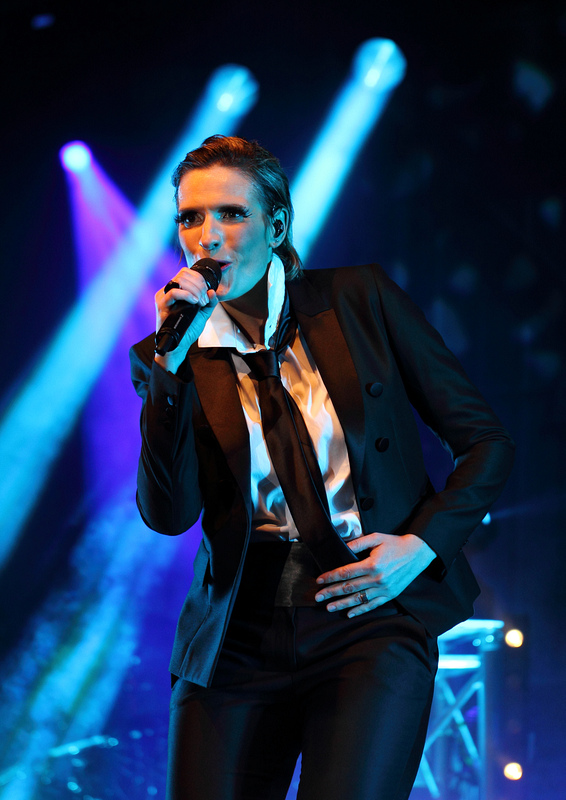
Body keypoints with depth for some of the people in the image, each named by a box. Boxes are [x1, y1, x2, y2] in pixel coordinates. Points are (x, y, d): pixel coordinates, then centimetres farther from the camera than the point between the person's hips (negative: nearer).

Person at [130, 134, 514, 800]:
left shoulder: (359, 299, 3)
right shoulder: (170, 361, 6)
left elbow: (486, 443, 6)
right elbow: (169, 515, -9)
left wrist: (421, 545, -7)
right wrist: (171, 361, -14)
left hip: (370, 615, -2)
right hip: (239, 638, 2)